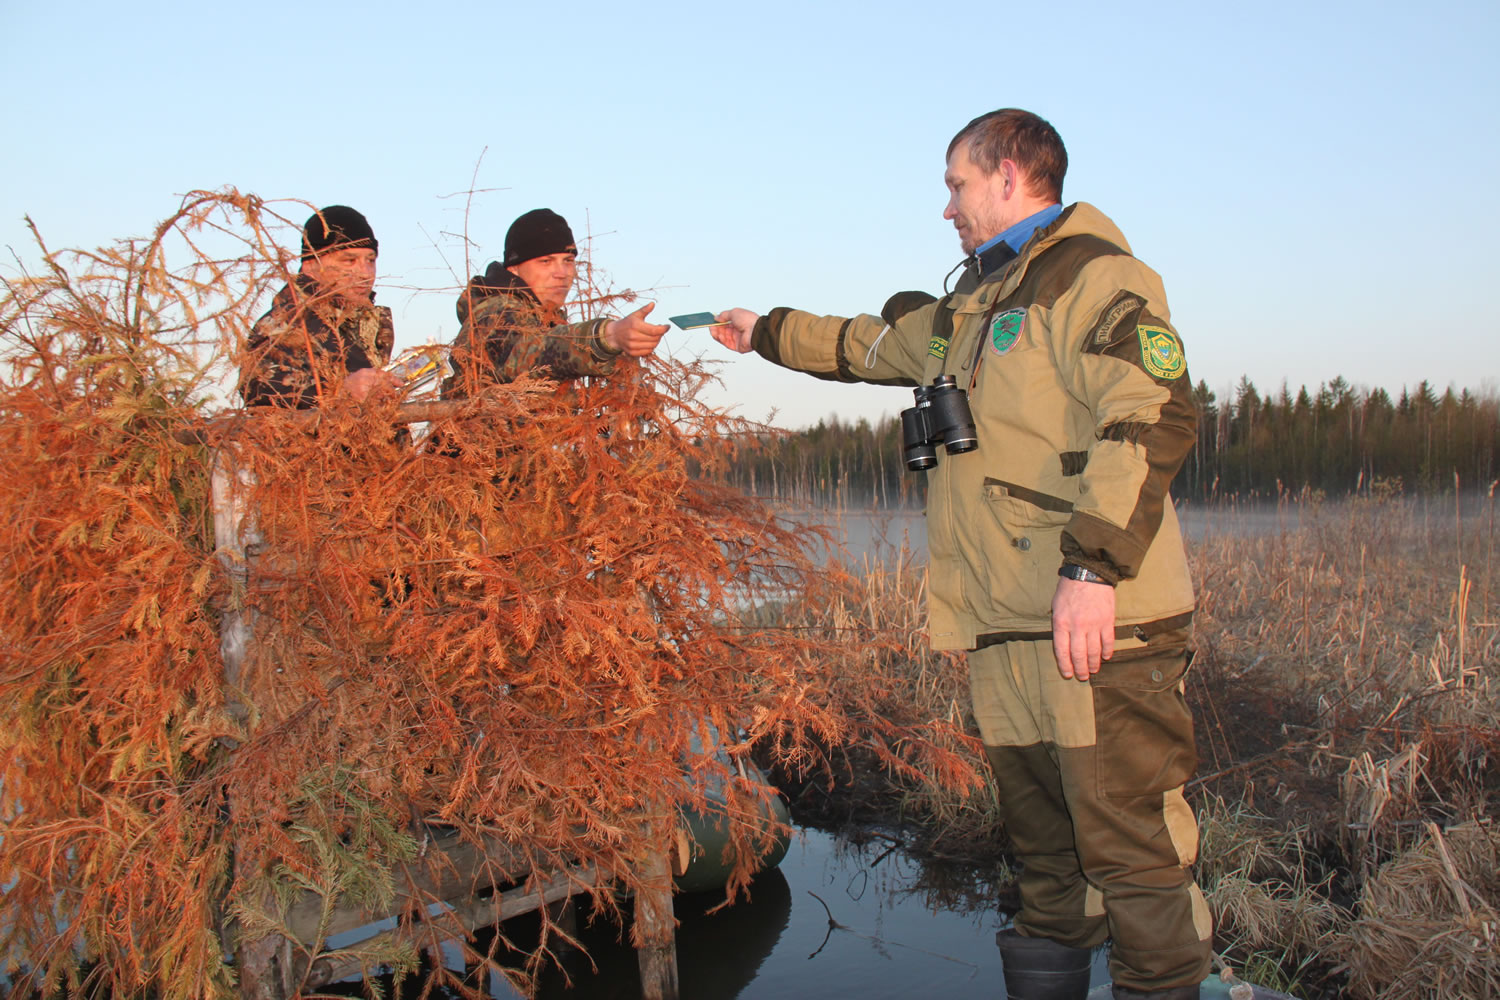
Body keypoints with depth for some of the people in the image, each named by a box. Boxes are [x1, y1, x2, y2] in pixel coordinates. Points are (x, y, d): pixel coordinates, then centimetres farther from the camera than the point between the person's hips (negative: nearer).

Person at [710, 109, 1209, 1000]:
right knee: (1046, 854, 15)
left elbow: (1154, 418, -18)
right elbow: (875, 346, 39)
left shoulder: (1096, 276, -6)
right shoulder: (977, 305, 24)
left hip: (1097, 628, -9)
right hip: (1007, 635, 9)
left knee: (1135, 856, -6)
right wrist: (767, 332, 46)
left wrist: (1094, 567, -25)